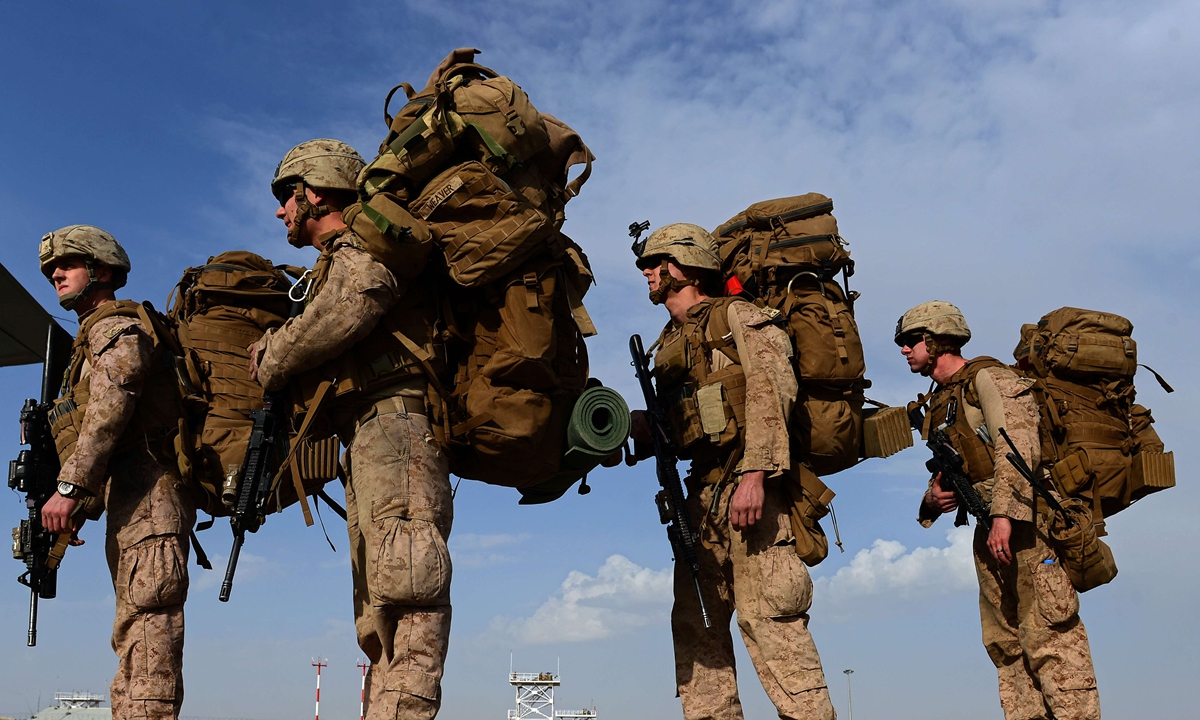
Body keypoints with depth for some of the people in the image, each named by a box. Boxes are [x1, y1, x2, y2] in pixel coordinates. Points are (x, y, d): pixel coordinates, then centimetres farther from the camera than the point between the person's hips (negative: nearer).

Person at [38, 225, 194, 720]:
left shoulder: (116, 326, -1)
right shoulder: (96, 337, 30)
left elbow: (109, 412, -17)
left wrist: (69, 488, -23)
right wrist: (81, 510, 18)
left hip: (146, 488, -11)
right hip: (132, 495, 11)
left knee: (145, 614, -18)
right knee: (134, 626, 9)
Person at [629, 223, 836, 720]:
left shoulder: (737, 317, 1)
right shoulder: (670, 344, 23)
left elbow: (771, 391, -13)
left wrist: (754, 473, -24)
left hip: (749, 487, -8)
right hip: (705, 492, 8)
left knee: (766, 615, -13)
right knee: (695, 624, 7)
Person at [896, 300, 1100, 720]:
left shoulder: (987, 378, -6)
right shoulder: (937, 403, 19)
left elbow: (1019, 448, -19)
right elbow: (947, 472, 24)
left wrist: (1004, 514, -28)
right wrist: (934, 497, 2)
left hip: (1023, 522, -9)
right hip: (989, 530, 9)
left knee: (1047, 638, -11)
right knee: (1005, 643, 9)